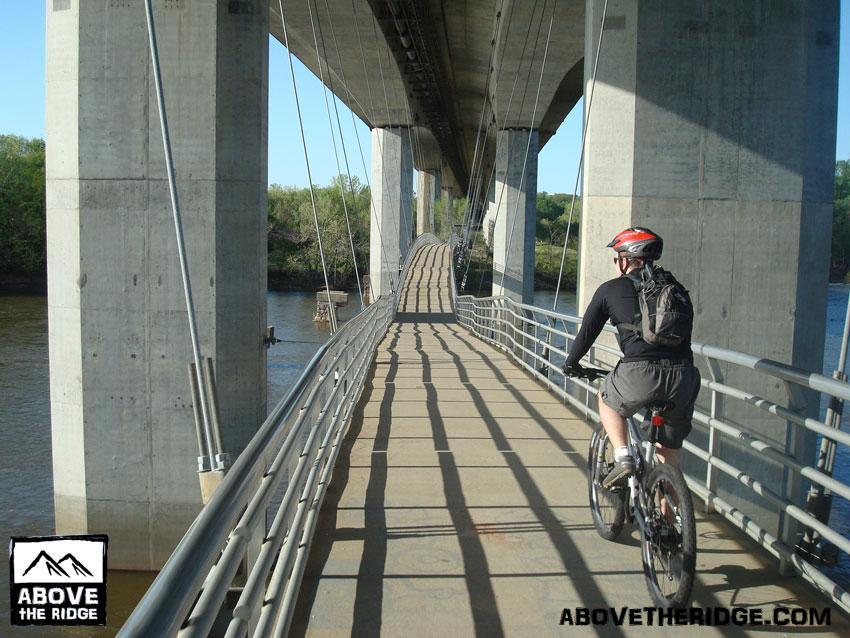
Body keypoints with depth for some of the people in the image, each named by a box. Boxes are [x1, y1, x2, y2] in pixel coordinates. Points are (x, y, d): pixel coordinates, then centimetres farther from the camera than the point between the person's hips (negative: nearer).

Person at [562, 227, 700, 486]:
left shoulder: (611, 289, 11)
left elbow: (587, 333, 17)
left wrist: (571, 364, 34)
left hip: (641, 375, -4)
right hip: (683, 376, 4)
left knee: (607, 399, 29)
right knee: (669, 454, 19)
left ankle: (622, 457, 13)